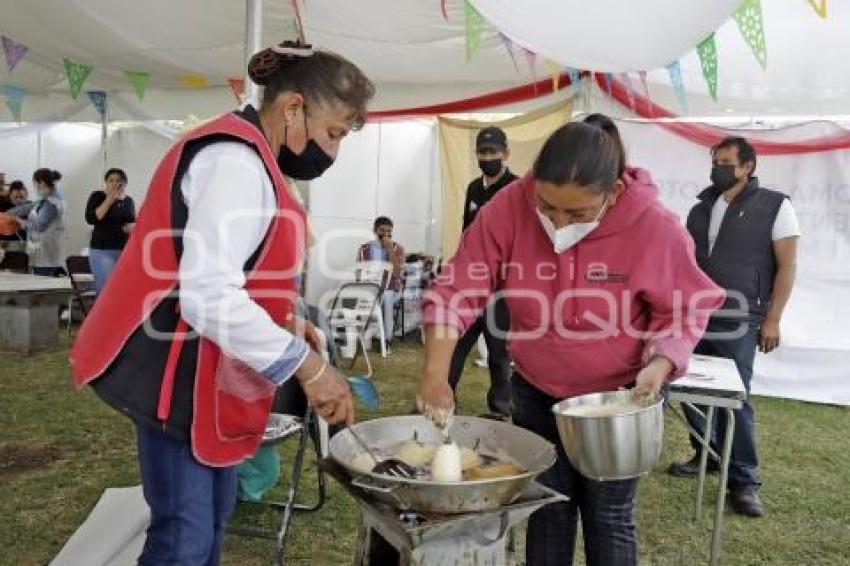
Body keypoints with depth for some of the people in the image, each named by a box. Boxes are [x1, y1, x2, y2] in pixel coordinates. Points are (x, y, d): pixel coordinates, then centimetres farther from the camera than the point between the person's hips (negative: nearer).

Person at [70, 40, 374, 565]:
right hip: (181, 376, -10)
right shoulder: (236, 163, -20)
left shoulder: (246, 157, 13)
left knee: (212, 515, 19)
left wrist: (284, 322, 6)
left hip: (209, 374, 10)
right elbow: (207, 296, -30)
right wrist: (307, 365, -25)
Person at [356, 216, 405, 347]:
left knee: (386, 298, -36)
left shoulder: (398, 248, 3)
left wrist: (390, 250, -15)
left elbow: (396, 273, -11)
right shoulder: (364, 249, 7)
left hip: (391, 289, -1)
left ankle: (387, 337, -21)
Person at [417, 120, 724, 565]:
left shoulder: (656, 227, -23)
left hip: (619, 397, -1)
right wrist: (436, 374, -29)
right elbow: (456, 291, -19)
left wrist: (659, 366, -25)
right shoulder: (509, 208, -21)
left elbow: (683, 310, -8)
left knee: (608, 518, 10)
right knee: (547, 512, 12)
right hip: (536, 393, 2)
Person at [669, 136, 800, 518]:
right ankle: (708, 456, 26)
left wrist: (772, 319, -9)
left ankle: (744, 481, 8)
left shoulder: (774, 206, -1)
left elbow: (787, 266, -3)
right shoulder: (700, 209, 13)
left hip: (737, 321, -5)